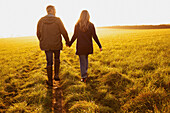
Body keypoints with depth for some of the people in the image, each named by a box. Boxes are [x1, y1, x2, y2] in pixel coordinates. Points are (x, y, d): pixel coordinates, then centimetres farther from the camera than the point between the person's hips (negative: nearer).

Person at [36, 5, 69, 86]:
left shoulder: (41, 20, -3)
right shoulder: (57, 20, -11)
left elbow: (38, 34, 4)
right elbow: (64, 32, -8)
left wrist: (42, 42, 21)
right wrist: (67, 41, 8)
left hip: (46, 45, 2)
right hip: (56, 44, -2)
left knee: (49, 62, 11)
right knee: (57, 58, 26)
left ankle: (50, 81, 17)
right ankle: (56, 75, 18)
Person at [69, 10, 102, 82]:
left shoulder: (77, 25, -7)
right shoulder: (91, 25, -6)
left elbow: (74, 36, -3)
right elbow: (94, 36, -6)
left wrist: (70, 44, 12)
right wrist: (100, 46, 1)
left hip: (80, 46, -2)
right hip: (88, 46, 2)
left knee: (82, 61, 7)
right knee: (86, 58, 27)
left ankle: (84, 77, 6)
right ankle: (85, 71, 30)